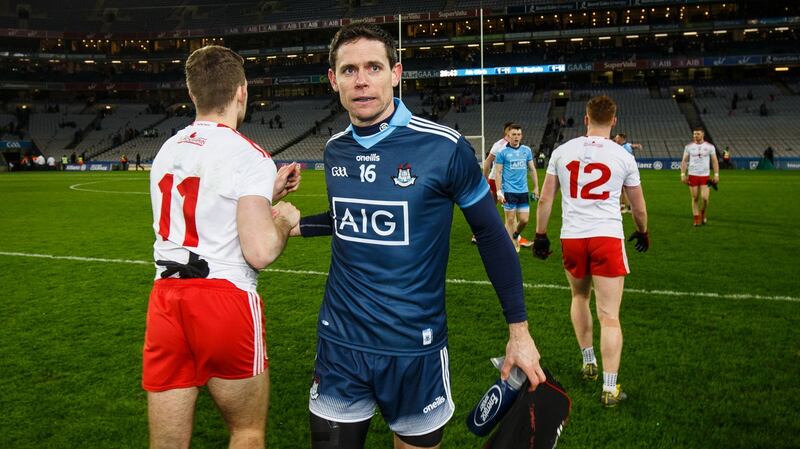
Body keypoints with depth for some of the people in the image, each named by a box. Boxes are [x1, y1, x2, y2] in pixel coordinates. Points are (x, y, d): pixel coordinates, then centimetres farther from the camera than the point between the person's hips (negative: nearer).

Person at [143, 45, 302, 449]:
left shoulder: (166, 151, 12)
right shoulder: (249, 156, -10)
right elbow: (259, 252, -17)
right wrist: (285, 220, 2)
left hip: (165, 299, 6)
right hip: (225, 300, -6)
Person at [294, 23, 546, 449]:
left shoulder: (444, 148, -14)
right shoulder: (334, 149, 1)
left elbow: (491, 234, -5)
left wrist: (519, 329, -3)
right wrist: (294, 225, 8)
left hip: (415, 348, -3)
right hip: (338, 343, 4)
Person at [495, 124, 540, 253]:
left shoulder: (527, 150, 8)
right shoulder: (502, 152, -3)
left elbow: (532, 169, 14)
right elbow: (498, 173, -4)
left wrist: (536, 187, 10)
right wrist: (499, 191, -11)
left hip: (523, 191, 4)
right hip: (509, 192, -3)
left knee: (524, 220, 4)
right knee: (510, 220, 1)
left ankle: (515, 235, 34)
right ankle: (511, 246, 11)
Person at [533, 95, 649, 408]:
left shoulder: (562, 152, 4)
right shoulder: (624, 157, 2)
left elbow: (545, 200, 7)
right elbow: (639, 208, 14)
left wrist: (540, 235, 19)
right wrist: (643, 233, 32)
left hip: (572, 237, 2)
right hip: (608, 237, -2)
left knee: (579, 298, 28)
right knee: (609, 317, 1)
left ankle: (588, 362, 36)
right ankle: (610, 390, 5)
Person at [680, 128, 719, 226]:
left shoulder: (710, 146, 2)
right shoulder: (689, 146, 3)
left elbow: (714, 161, 4)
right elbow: (684, 161, 5)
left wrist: (716, 175, -4)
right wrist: (683, 174, -4)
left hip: (705, 176, -1)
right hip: (692, 175, 1)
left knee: (704, 198, -10)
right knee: (695, 199, 2)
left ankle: (703, 214, 18)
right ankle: (696, 220, 11)